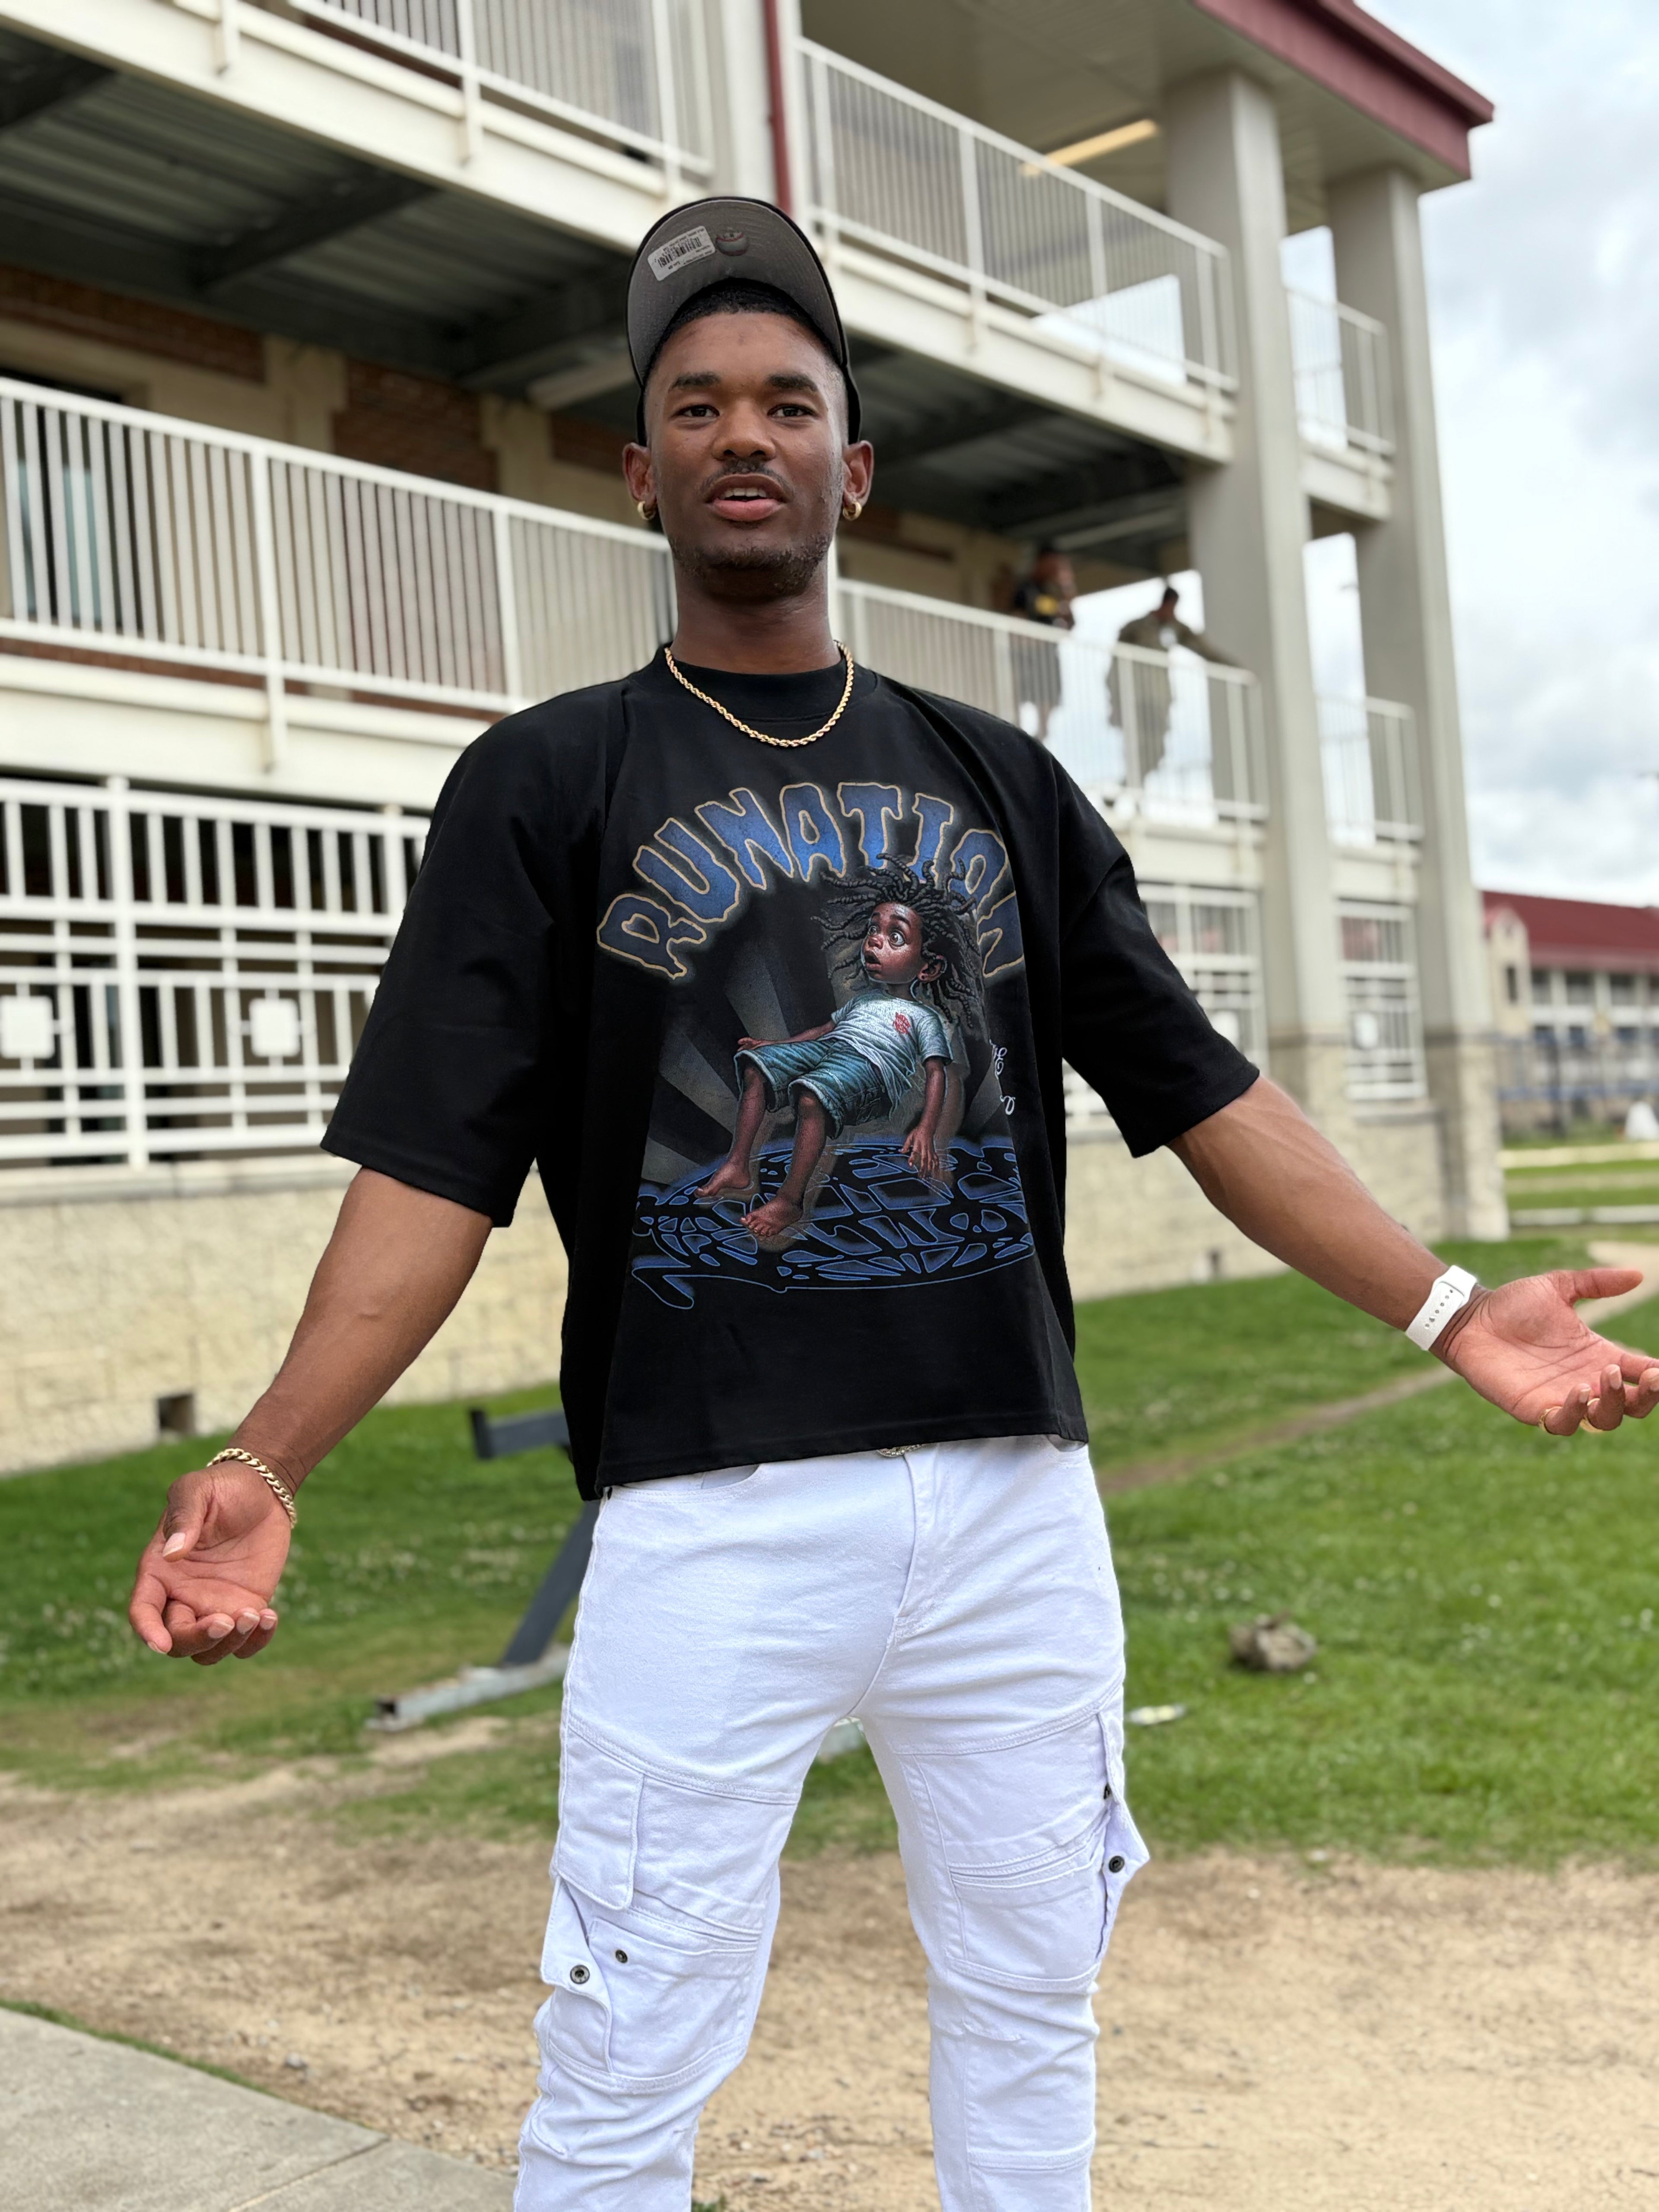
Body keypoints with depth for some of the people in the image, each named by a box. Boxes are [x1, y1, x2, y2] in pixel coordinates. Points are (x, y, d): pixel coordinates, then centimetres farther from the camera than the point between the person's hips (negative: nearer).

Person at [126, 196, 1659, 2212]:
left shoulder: (999, 780, 13)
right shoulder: (547, 784, 3)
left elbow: (1199, 1089, 9)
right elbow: (437, 1165, -5)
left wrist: (1444, 1308, -1)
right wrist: (265, 1465, -19)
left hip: (1017, 1495, 4)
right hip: (711, 1517, -3)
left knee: (1029, 2012, 15)